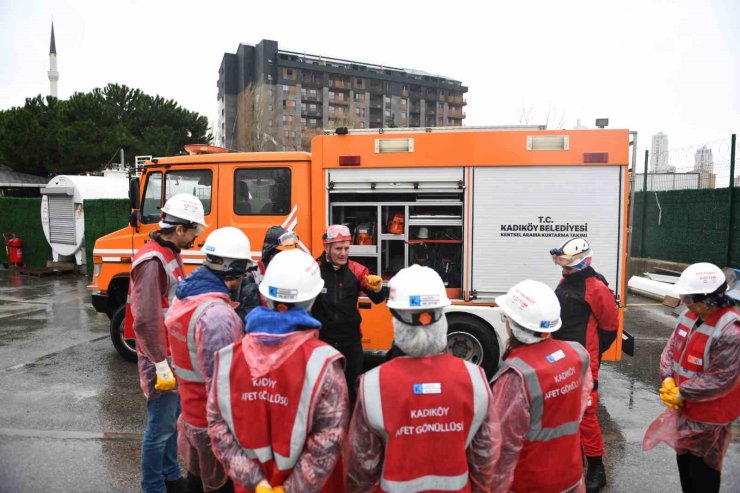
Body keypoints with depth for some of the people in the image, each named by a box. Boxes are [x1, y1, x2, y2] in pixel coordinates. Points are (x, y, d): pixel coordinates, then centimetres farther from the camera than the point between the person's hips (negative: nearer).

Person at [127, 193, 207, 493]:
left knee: (174, 420, 20)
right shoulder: (152, 261, -22)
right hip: (161, 358, -9)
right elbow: (146, 320, -26)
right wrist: (161, 364, -23)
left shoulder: (171, 254, 9)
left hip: (175, 354, 10)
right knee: (160, 427, 2)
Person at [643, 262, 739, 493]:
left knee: (703, 469, 10)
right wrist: (667, 380, -10)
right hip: (684, 408, 8)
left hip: (709, 416, -8)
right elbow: (671, 348, 5)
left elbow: (721, 380, -26)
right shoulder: (689, 315, -3)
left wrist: (682, 394, -19)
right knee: (684, 460, 25)